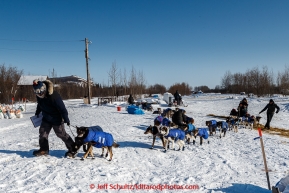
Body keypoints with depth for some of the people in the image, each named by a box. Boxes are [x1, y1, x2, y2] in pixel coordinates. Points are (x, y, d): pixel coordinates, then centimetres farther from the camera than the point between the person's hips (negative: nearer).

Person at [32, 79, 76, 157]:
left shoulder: (53, 95, -31)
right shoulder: (39, 96, -6)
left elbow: (62, 108, -26)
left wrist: (66, 119, -22)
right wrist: (37, 112, 29)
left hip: (57, 119, -7)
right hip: (46, 118, 7)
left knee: (61, 134, -3)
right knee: (42, 131, 6)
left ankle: (73, 149, 8)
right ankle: (44, 149, 20)